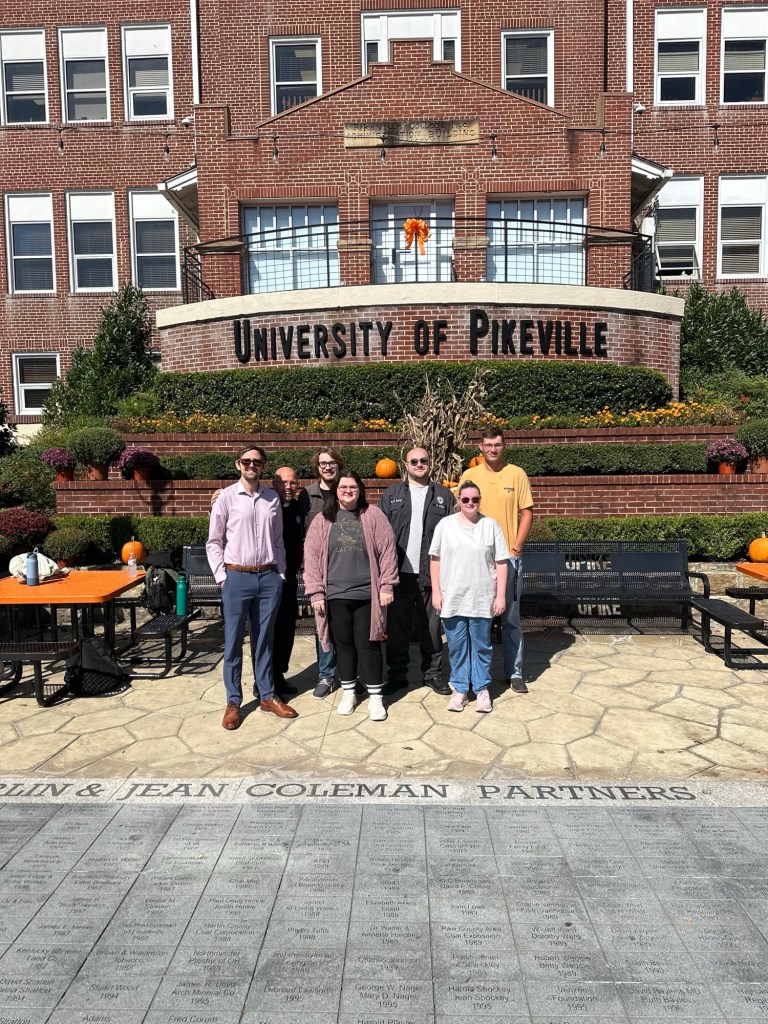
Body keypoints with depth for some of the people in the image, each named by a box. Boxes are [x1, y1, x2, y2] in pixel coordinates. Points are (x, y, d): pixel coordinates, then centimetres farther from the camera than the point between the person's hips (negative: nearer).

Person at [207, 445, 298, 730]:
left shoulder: (272, 498, 7)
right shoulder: (227, 497, -2)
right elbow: (214, 542, 1)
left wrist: (281, 574, 8)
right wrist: (222, 577, -5)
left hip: (269, 577, 3)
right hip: (237, 577, -3)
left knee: (264, 640, 12)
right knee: (233, 642, 5)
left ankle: (266, 695, 24)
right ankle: (233, 702, 17)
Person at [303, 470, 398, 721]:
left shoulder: (373, 515, 2)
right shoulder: (322, 520, 5)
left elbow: (387, 551, 0)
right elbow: (312, 557, 3)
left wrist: (386, 586, -4)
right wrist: (316, 592, -2)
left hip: (367, 593, -1)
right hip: (335, 594, 2)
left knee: (368, 644, 3)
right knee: (343, 644, 11)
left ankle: (375, 696, 14)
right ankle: (349, 692, 28)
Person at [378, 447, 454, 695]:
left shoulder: (443, 495, 9)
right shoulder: (391, 494, 9)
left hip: (431, 574, 0)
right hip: (399, 572, 0)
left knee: (432, 626, 9)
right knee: (397, 626, 7)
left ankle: (433, 673, 22)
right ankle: (397, 674, 19)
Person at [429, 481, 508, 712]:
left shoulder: (491, 525, 0)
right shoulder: (445, 524, 2)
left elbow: (501, 563, 1)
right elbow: (435, 560, 4)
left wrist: (500, 595, -3)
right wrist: (436, 592, 0)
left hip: (482, 599, -1)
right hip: (451, 599, 1)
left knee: (481, 646, 9)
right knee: (456, 647, 9)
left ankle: (482, 689, 23)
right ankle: (460, 689, 23)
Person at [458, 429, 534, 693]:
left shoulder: (517, 474, 0)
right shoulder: (469, 476, 2)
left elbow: (526, 513, 1)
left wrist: (516, 548, -6)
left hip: (509, 556, 0)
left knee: (511, 618, 7)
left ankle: (514, 673, 17)